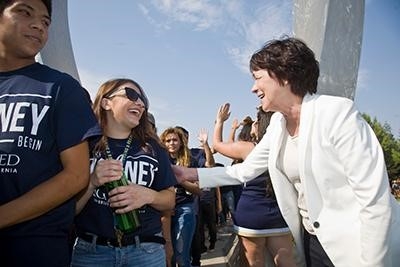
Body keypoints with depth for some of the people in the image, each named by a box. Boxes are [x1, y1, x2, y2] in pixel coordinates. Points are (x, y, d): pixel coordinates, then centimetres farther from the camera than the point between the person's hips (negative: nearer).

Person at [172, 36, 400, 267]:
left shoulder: (337, 112, -20)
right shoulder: (278, 124, 3)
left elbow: (375, 199, -21)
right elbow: (245, 171, 12)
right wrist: (191, 174, 7)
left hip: (357, 246, -7)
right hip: (313, 239, 7)